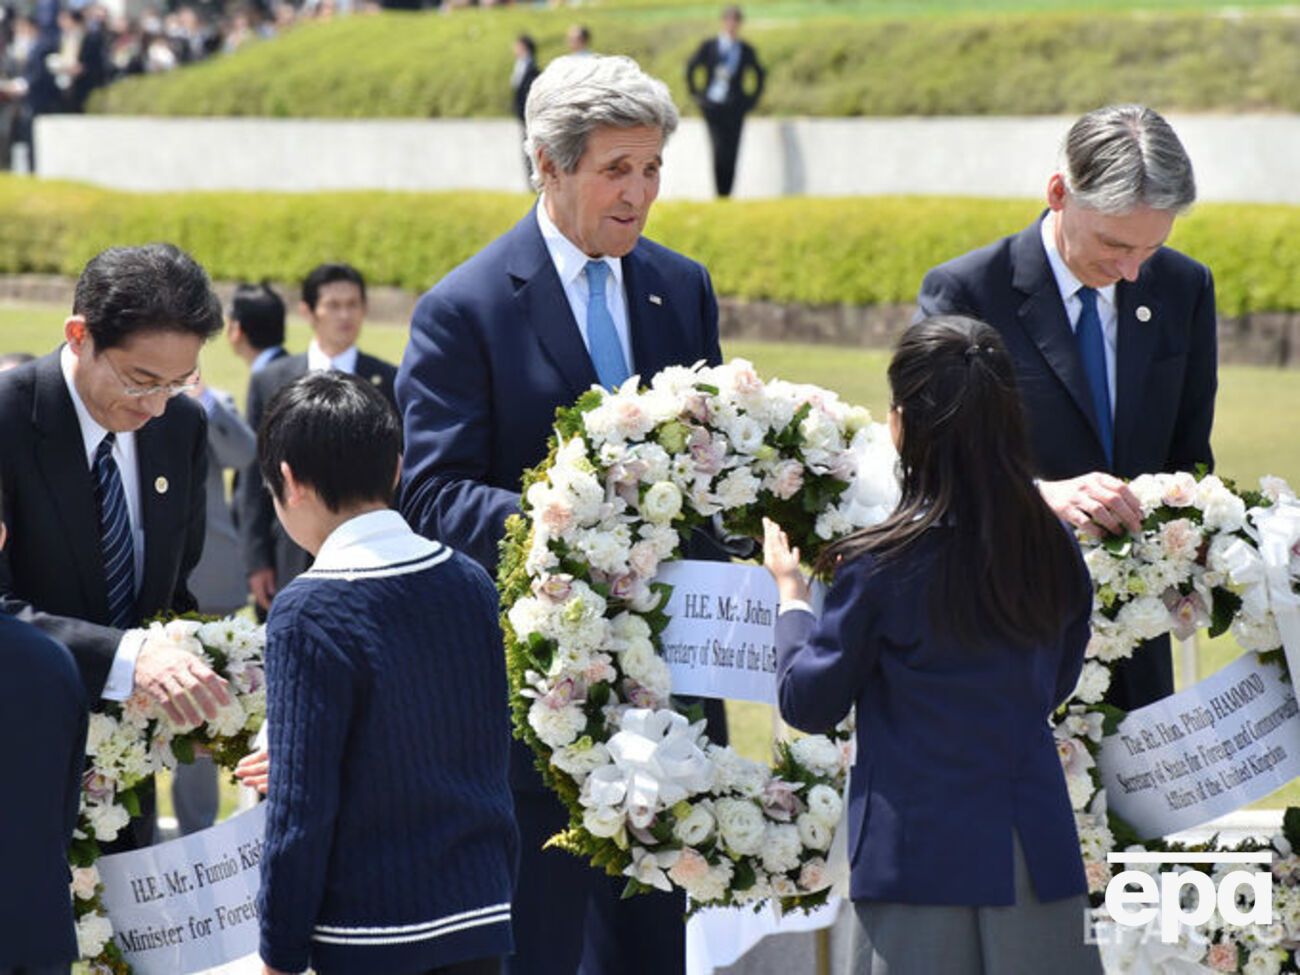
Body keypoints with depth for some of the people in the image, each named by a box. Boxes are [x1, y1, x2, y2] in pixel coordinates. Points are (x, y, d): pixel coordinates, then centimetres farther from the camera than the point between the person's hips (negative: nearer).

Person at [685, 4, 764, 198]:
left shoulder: (746, 51, 7)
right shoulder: (709, 47, 3)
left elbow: (760, 75, 20)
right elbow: (691, 67, 15)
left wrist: (752, 99, 13)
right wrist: (696, 93, 12)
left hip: (735, 108, 2)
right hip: (713, 106, -2)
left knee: (731, 153, -3)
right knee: (719, 150, -13)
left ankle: (727, 195, 3)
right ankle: (720, 195, -5)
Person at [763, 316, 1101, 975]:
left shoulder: (881, 566, -12)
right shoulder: (1055, 552, 1)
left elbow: (809, 704, -2)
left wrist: (790, 592, 13)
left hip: (921, 855, -4)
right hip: (1038, 851, 4)